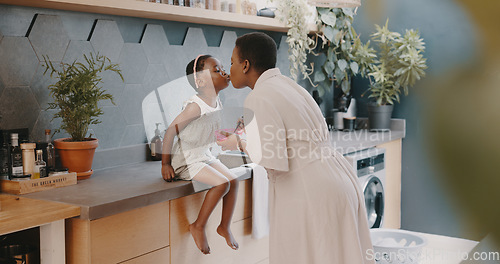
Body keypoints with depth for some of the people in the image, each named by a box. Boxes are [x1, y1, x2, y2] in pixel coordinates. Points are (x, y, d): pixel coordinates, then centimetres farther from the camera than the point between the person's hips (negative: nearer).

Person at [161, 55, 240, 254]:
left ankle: (225, 226, 16)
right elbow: (170, 131, -22)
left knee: (233, 181, 1)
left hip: (205, 156, 9)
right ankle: (198, 226, -6)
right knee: (221, 183, -21)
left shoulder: (216, 103, 2)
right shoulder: (195, 106, -24)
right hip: (186, 160, -9)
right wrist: (165, 164, -18)